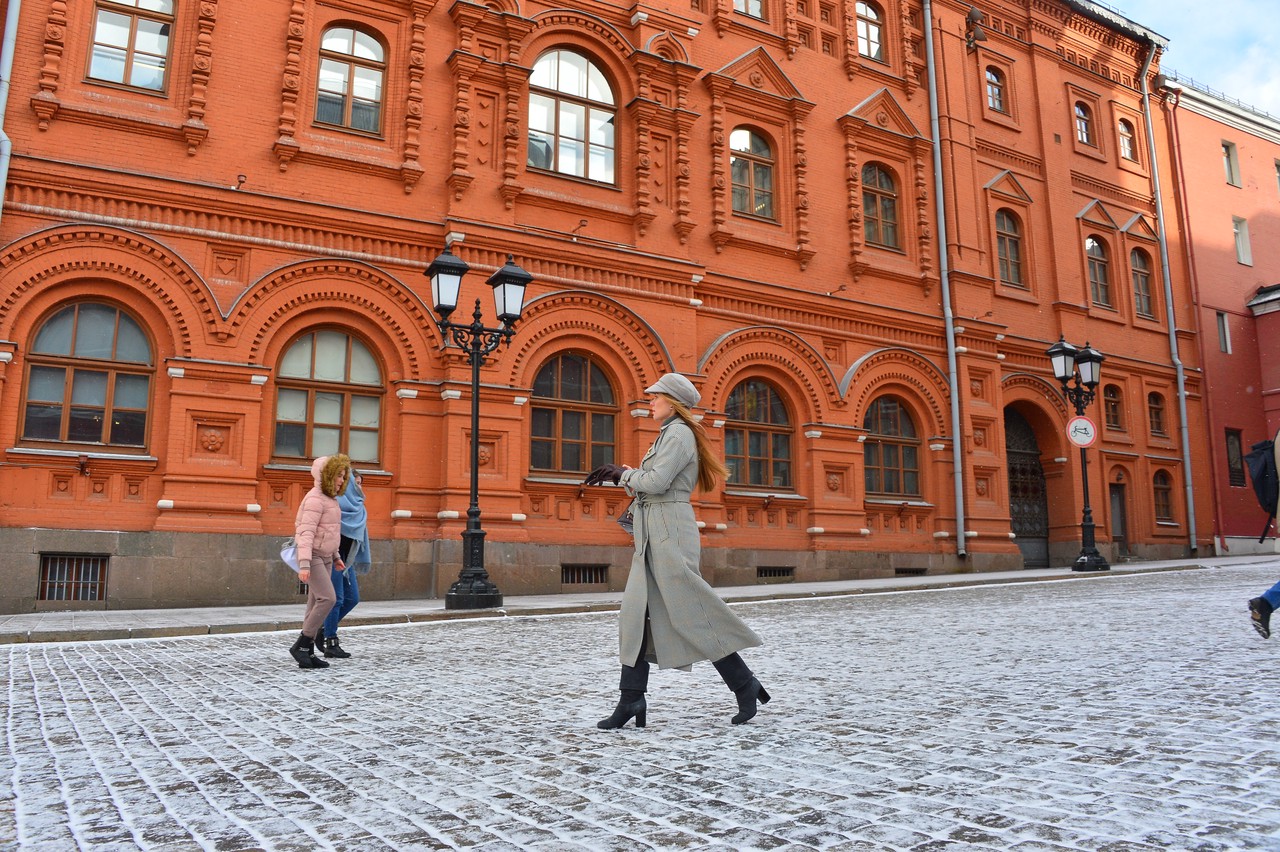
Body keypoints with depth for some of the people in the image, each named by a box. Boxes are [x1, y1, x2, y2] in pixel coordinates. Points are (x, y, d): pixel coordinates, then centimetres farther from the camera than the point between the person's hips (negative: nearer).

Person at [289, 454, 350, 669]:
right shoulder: (315, 498, -16)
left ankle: (308, 653, 8)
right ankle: (300, 645, -8)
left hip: (325, 557, 9)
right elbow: (306, 532, -24)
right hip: (312, 556, -9)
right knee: (327, 598, -18)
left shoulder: (330, 499, 14)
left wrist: (335, 556, 27)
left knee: (316, 604, 6)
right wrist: (304, 564, -32)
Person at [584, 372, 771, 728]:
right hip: (653, 536, 10)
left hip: (670, 532, -10)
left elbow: (656, 482, -20)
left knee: (691, 615, -6)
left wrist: (622, 474, -5)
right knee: (636, 614, 5)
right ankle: (631, 701, 7)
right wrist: (618, 474, 10)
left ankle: (745, 685, 8)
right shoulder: (669, 434, 21)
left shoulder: (679, 434, -10)